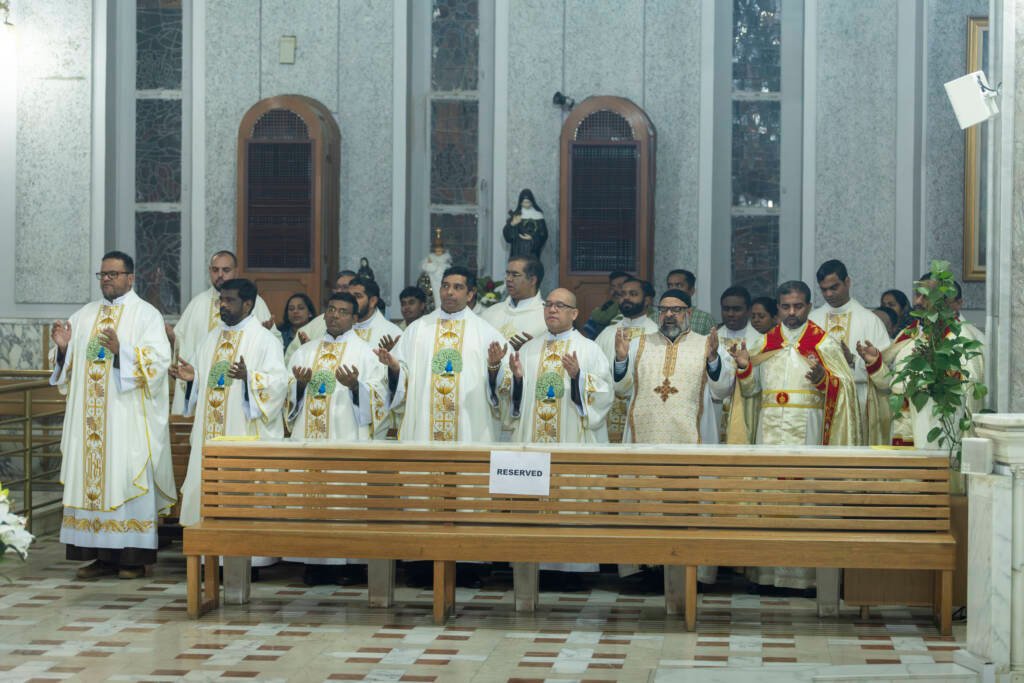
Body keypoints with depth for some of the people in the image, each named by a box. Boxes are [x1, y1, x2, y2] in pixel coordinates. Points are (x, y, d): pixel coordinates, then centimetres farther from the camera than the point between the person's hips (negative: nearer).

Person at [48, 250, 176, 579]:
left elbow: (157, 361, -12)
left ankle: (134, 557, -1)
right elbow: (69, 365, 17)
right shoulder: (85, 315, 16)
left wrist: (121, 350, -26)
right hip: (90, 417, 5)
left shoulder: (146, 315, 1)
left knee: (128, 480, -6)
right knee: (91, 478, 1)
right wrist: (63, 347, -4)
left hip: (128, 416, -5)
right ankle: (103, 555, 6)